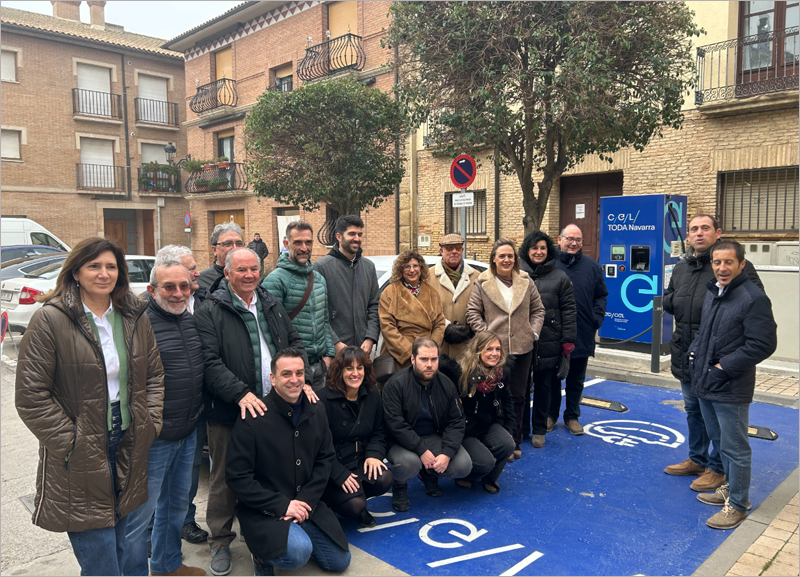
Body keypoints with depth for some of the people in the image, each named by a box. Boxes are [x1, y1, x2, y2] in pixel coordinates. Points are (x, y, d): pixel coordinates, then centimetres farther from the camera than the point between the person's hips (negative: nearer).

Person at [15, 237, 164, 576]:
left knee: (120, 546, 19)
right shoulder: (50, 319, -12)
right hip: (80, 459, -5)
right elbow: (30, 395, -12)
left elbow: (154, 373, 12)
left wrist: (151, 422, 2)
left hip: (129, 447, 5)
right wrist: (70, 442, -12)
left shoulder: (135, 316, 4)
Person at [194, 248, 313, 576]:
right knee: (225, 478, 8)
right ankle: (220, 541, 28)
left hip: (274, 406, 5)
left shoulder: (272, 305, 13)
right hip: (229, 412, -5)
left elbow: (295, 343, 16)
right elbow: (210, 362, -15)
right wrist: (241, 393, -24)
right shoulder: (211, 311, -7)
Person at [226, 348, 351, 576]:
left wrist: (306, 500, -10)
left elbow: (326, 460, 5)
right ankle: (262, 552, 2)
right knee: (298, 553, -31)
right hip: (263, 512, -6)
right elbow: (237, 477, -16)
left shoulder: (316, 414, 1)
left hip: (306, 505, 6)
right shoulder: (253, 419, -17)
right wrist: (282, 505, -18)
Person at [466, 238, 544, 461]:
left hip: (522, 349, 3)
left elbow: (538, 309, 13)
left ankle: (514, 441, 24)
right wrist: (485, 334, -9)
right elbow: (473, 313, -1)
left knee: (518, 396, 10)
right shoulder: (482, 283, -1)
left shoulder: (526, 282, 7)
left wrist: (533, 331, 1)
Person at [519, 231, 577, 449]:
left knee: (544, 387, 10)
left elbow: (568, 311, 1)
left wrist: (568, 341, -5)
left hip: (548, 344, 0)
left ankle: (539, 430, 24)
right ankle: (521, 428, 24)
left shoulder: (560, 277, 4)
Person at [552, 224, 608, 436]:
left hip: (582, 336, 2)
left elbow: (601, 297, 11)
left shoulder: (592, 266, 5)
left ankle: (572, 416, 27)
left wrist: (596, 320, 1)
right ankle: (551, 414, 26)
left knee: (576, 379, 13)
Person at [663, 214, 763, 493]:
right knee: (693, 409, 20)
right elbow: (668, 300, 21)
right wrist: (672, 299, 0)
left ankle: (717, 468, 23)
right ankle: (697, 459, 37)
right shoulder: (681, 268, 11)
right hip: (686, 355, 7)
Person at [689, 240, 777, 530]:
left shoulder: (753, 298, -16)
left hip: (731, 388, -8)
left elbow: (763, 344, -18)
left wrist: (725, 367, -17)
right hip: (705, 384, 9)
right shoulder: (712, 293, 10)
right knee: (719, 441, 22)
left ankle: (737, 504, 17)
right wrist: (694, 352, 7)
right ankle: (731, 488, 39)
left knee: (734, 448, 2)